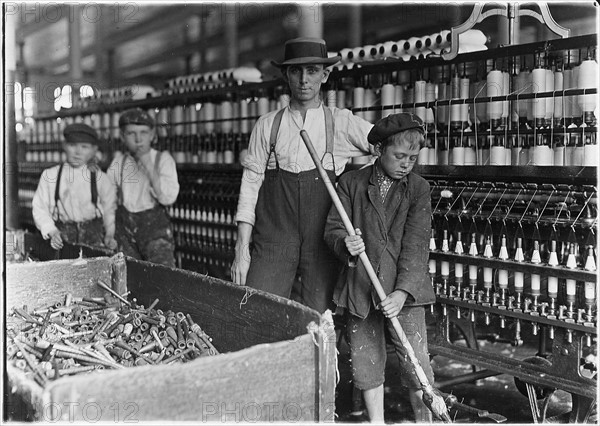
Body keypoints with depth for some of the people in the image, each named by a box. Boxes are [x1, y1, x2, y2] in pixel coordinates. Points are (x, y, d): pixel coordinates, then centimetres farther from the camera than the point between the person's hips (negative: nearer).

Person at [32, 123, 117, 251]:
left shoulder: (100, 178, 3)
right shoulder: (49, 176, 5)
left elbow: (110, 209, 8)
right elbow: (39, 208, 5)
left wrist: (110, 235, -5)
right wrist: (51, 232, -8)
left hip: (92, 236, 0)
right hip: (61, 236, 0)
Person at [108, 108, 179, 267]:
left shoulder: (162, 159, -3)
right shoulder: (119, 161, 7)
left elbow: (168, 198, -16)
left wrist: (149, 166, -19)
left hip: (154, 226, -3)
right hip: (124, 227, 3)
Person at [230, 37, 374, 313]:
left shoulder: (342, 123, 4)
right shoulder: (267, 126, 7)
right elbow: (250, 186, 6)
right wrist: (242, 250, 1)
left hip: (322, 246, 0)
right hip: (272, 242, 1)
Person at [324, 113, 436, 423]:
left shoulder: (418, 189, 0)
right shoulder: (351, 183, 3)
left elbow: (416, 245, -8)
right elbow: (332, 228, 1)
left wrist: (402, 292, -20)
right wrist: (345, 244, -24)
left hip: (404, 290, -1)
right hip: (359, 288, 1)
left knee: (416, 363, -2)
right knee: (366, 363, 9)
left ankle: (425, 420, 16)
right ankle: (376, 421, 26)